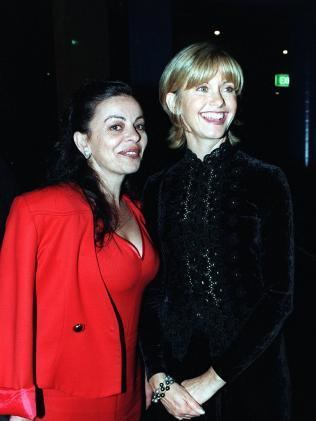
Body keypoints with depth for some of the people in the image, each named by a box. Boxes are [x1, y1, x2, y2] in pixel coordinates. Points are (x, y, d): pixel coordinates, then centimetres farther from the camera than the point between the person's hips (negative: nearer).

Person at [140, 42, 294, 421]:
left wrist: (213, 378, -13)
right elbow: (150, 291, 3)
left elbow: (279, 296, -10)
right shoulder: (159, 188, 1)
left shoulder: (267, 182, -8)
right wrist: (158, 376, -9)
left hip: (248, 374, -2)